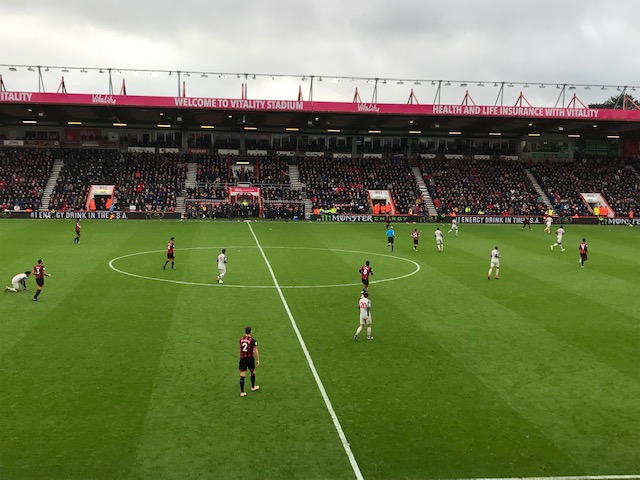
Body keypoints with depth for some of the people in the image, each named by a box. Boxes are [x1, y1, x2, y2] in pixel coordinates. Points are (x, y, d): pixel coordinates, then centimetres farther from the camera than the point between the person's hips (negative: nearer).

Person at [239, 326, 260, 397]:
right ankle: (253, 387, 38)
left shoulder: (241, 339, 2)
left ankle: (242, 392, 2)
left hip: (242, 359, 3)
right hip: (250, 358, -3)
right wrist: (257, 360, -3)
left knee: (242, 375, 3)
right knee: (252, 372, 21)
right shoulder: (253, 340, -13)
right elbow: (256, 351, -12)